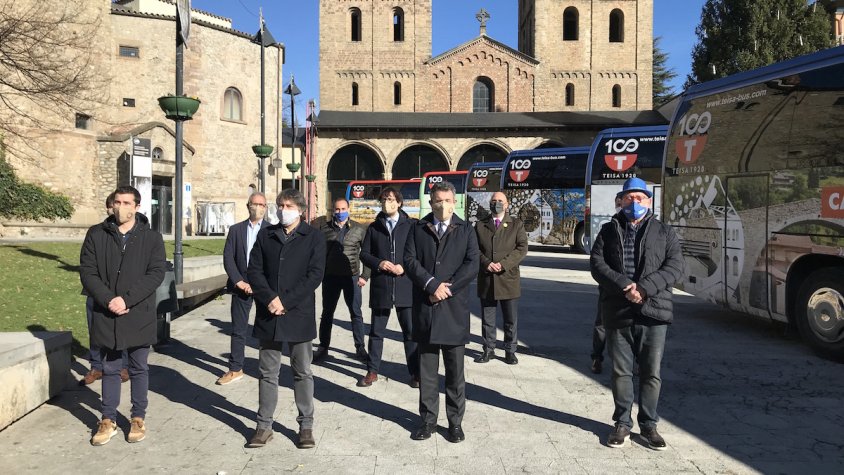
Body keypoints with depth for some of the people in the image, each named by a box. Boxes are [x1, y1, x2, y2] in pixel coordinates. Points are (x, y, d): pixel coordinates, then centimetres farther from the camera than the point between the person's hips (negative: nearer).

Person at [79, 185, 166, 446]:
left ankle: (138, 418, 23)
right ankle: (108, 420, 24)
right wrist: (108, 300, -15)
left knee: (139, 369, 10)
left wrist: (126, 299, -19)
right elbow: (87, 272, -2)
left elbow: (156, 273, -9)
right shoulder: (96, 234, 2)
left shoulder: (152, 238, -1)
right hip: (106, 315, 1)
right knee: (109, 369, 12)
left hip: (139, 315, -1)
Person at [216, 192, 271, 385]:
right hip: (241, 285, 2)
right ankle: (235, 369, 14)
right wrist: (239, 282, -9)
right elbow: (228, 258, 2)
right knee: (238, 329, 5)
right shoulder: (235, 230, 8)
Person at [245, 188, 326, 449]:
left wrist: (286, 302, -15)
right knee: (267, 373, 10)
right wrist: (270, 299, -13)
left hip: (299, 314, -2)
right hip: (269, 314, 3)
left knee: (303, 373, 7)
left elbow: (315, 274, -9)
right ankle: (264, 425, 20)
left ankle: (306, 425, 18)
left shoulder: (314, 237, -1)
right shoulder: (265, 234, 8)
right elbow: (254, 270, 2)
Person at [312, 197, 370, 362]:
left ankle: (360, 348, 15)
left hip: (351, 276, -1)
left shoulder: (359, 229, 0)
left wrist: (365, 276, -3)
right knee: (327, 313, 11)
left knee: (356, 313, 5)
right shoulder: (324, 226, 1)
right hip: (330, 276, 1)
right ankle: (323, 347, 23)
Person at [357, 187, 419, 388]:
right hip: (380, 287, 2)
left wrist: (405, 267, -13)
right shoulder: (374, 227, 9)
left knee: (411, 331, 5)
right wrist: (379, 263, -9)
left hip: (406, 286, -2)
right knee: (376, 331, 10)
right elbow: (364, 254, 9)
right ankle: (372, 371, 22)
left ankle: (415, 373, 15)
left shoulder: (411, 225, 2)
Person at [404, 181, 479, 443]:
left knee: (455, 371, 7)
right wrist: (433, 285, -14)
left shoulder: (466, 230, 5)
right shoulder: (418, 228, 7)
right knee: (427, 370, 9)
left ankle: (455, 421, 19)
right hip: (425, 308, 1)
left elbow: (472, 265, -5)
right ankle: (428, 419, 20)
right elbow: (409, 260, -3)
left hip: (454, 309, -1)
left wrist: (447, 288, -13)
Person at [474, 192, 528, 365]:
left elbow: (522, 248, -3)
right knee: (487, 319, 9)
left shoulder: (516, 224, 6)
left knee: (511, 320, 6)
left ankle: (510, 351, 19)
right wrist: (486, 263, -13)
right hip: (486, 280, 1)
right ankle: (488, 349, 21)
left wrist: (503, 264, -15)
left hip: (508, 279, -1)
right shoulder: (480, 225, 10)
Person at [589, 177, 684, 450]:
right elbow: (597, 263, -2)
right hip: (618, 313, 0)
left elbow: (675, 267, -2)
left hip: (654, 313, 0)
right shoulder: (609, 230, 9)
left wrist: (645, 288, -17)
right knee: (621, 372, 8)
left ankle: (648, 424, 22)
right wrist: (624, 285, -17)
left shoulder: (664, 232, 9)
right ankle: (622, 423, 23)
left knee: (651, 373, 6)